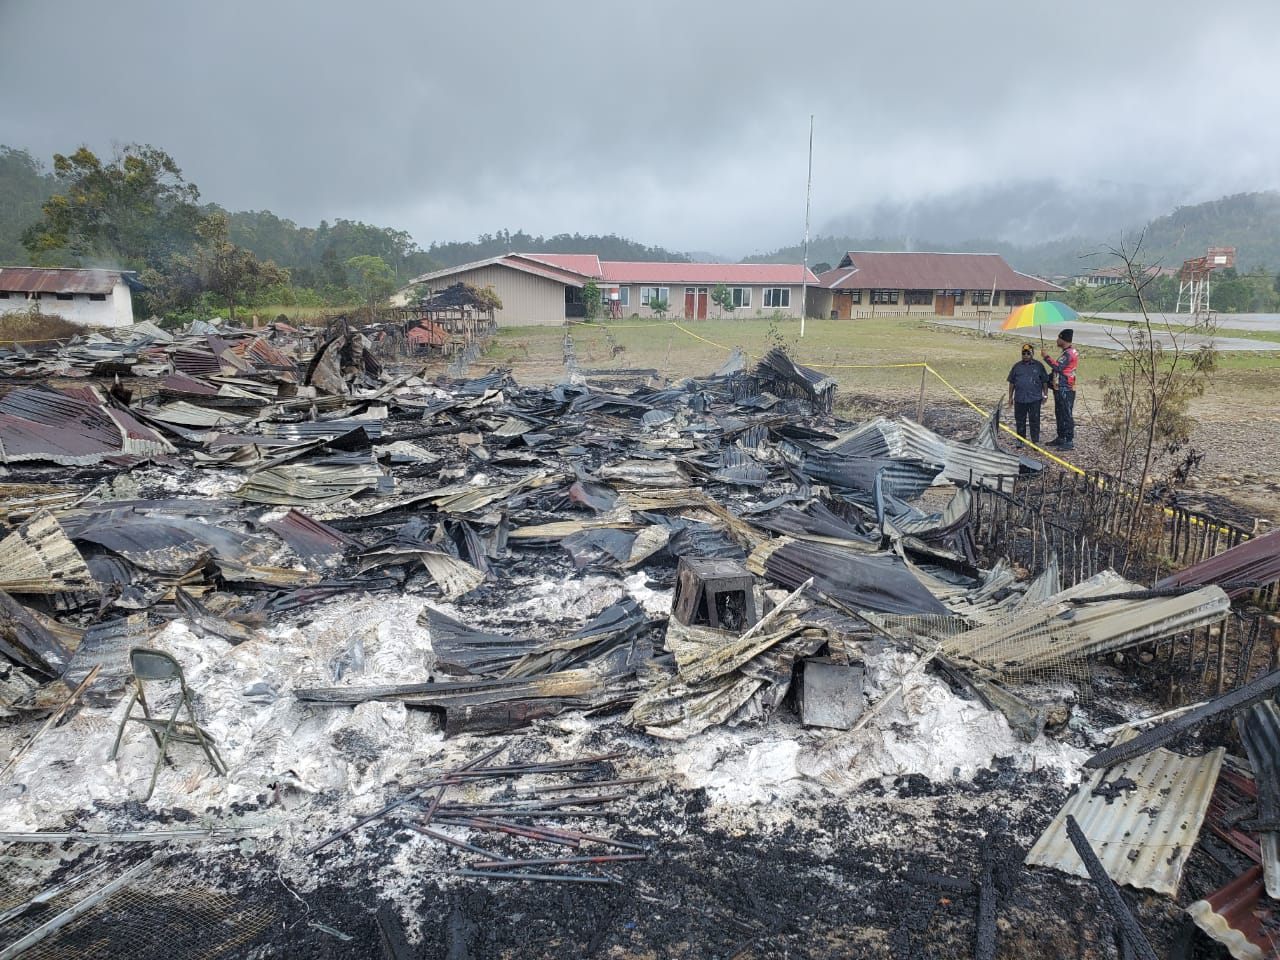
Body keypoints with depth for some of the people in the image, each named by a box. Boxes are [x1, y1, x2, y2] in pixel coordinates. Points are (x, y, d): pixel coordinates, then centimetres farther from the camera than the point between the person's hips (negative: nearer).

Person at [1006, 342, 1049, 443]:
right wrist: (1010, 397, 9)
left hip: (1035, 399, -2)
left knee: (1034, 421, -1)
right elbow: (1012, 383, 12)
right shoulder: (1017, 366, 9)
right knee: (1020, 421, 8)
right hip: (1019, 399, 2)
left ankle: (1035, 441, 4)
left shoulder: (1038, 366, 4)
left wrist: (1045, 395, 3)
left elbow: (1044, 382, 8)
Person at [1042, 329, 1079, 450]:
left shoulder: (1069, 353, -17)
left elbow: (1058, 367, -27)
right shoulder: (1068, 352, 17)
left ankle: (1070, 442, -6)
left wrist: (1046, 357, -18)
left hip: (1065, 390, -11)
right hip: (1061, 389, 11)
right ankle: (1061, 438, 27)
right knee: (1060, 414, 17)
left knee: (1067, 415, -8)